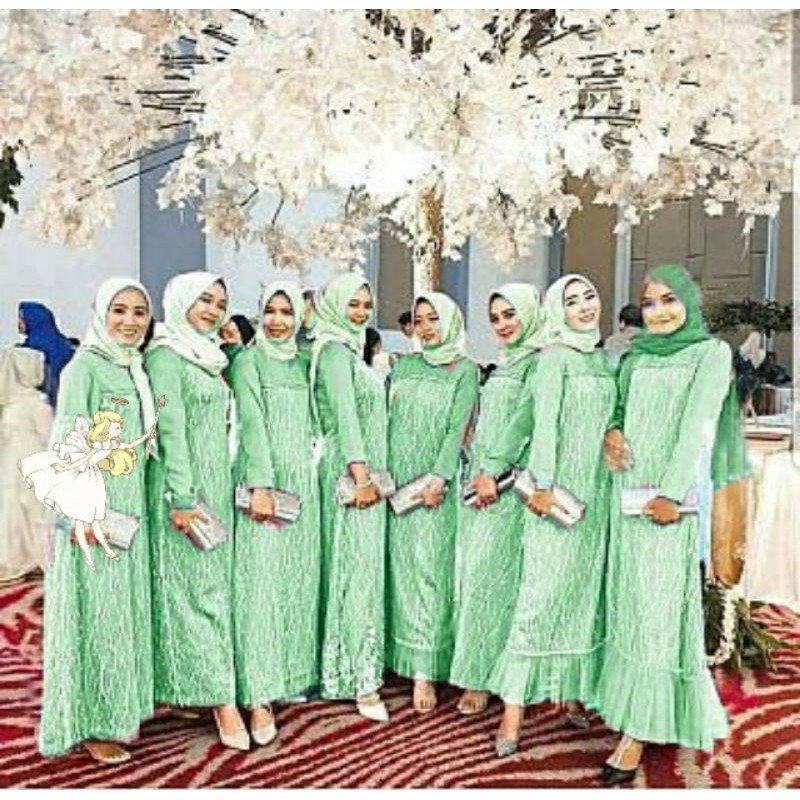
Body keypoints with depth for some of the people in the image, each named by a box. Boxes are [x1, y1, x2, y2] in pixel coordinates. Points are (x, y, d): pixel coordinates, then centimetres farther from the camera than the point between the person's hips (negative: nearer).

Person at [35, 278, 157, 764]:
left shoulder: (138, 369, 11)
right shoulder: (85, 367, -10)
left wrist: (147, 504, 15)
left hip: (132, 506, 7)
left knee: (127, 608, 15)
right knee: (95, 610, 2)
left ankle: (120, 708, 30)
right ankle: (92, 722, 18)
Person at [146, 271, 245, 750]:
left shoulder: (211, 357, 16)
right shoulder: (165, 356, -8)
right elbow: (171, 430, -15)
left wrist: (223, 489, 14)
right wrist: (182, 498, -19)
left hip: (218, 486, 8)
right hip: (185, 487, -8)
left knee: (214, 583, 12)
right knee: (196, 588, -3)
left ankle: (196, 685, 24)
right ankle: (221, 697, 4)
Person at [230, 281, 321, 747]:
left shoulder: (303, 363, 14)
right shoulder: (248, 360, -2)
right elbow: (252, 424, -11)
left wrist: (307, 477, 7)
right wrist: (261, 485, -18)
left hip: (304, 481, 6)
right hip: (265, 479, -6)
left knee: (300, 580, 10)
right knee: (262, 583, -5)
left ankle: (293, 673, 25)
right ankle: (259, 695, 1)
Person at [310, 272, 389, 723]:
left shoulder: (351, 349, 19)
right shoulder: (334, 351, -10)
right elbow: (344, 414, -19)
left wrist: (373, 474, 15)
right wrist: (361, 473, -23)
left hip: (366, 472, 9)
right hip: (352, 472, -9)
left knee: (364, 565, 12)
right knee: (358, 568, -6)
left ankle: (344, 668, 23)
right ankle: (362, 680, 1)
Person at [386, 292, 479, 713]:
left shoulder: (465, 370, 2)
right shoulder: (403, 366, 14)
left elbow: (457, 427, -7)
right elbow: (385, 419, 12)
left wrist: (439, 477, -17)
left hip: (433, 481, -4)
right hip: (396, 480, 4)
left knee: (426, 567, -6)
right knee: (399, 564, 8)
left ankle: (424, 671, -2)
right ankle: (398, 657, 21)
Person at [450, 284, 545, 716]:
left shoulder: (538, 362, -7)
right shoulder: (501, 366, 19)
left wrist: (492, 472, -17)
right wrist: (477, 471, 11)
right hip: (481, 481, 8)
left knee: (488, 577, -5)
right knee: (471, 575, 9)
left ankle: (482, 676, 8)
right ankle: (475, 669, 20)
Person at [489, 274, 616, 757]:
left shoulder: (605, 359, 13)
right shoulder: (556, 356, -7)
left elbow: (610, 421, 16)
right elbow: (545, 422, -13)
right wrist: (543, 486, -18)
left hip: (598, 490, 7)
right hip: (561, 488, -7)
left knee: (586, 589, 11)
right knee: (544, 591, -6)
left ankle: (572, 690, 25)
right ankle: (515, 706, 3)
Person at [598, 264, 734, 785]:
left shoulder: (711, 352, 0)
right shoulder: (636, 356, 16)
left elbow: (697, 424, -10)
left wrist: (672, 492, -18)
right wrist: (611, 432, -4)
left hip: (670, 496, -5)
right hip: (627, 493, 6)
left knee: (658, 606, -3)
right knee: (629, 602, 9)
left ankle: (637, 734, 2)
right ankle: (652, 714, 23)